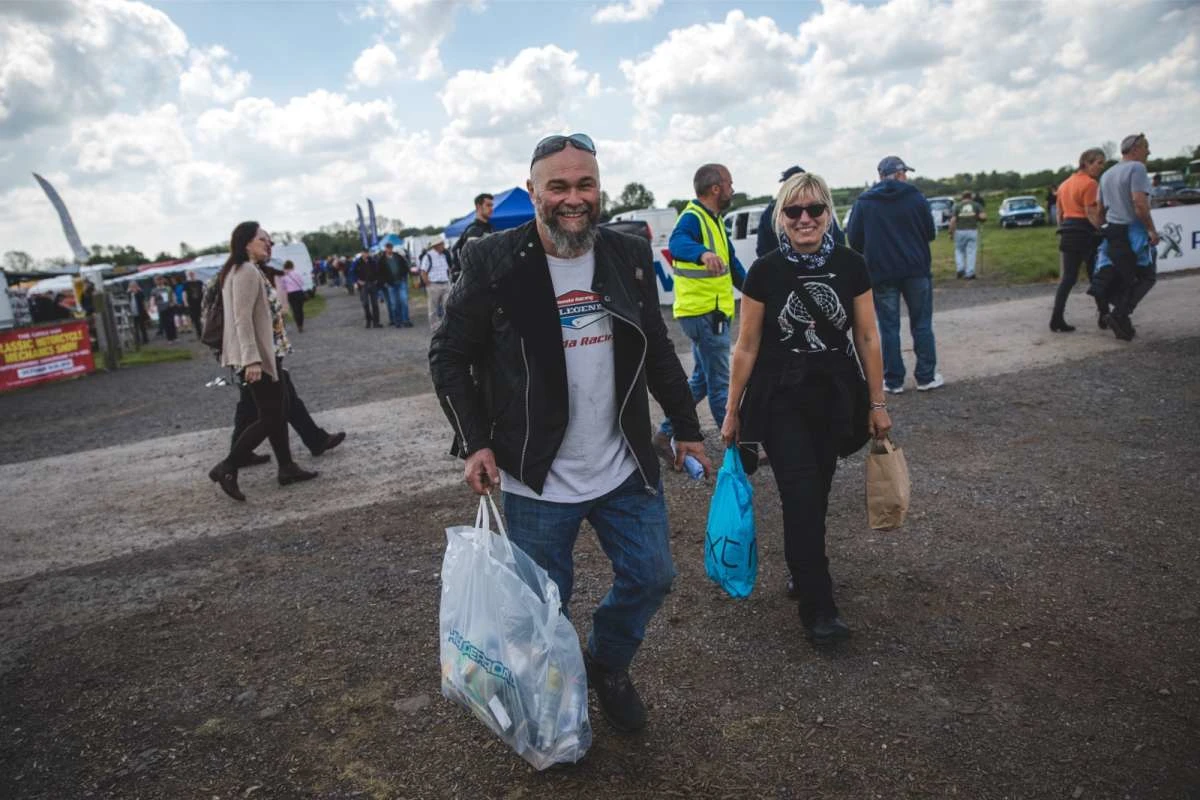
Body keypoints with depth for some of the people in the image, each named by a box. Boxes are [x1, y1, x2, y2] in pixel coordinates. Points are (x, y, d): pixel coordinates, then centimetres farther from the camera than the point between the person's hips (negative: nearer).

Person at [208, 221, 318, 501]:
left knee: (279, 411, 13)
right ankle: (226, 468, 0)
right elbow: (242, 319, -23)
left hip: (267, 352, 10)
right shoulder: (246, 271, -16)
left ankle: (286, 467, 20)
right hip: (257, 356, -10)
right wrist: (251, 359, -28)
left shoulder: (251, 270, 16)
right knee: (270, 417, -5)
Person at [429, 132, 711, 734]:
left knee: (651, 576, 12)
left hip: (625, 467, 4)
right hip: (537, 479, -3)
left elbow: (658, 351, 12)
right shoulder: (494, 263, -11)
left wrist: (687, 429, 13)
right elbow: (449, 357, -3)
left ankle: (608, 665, 41)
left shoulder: (630, 257, 1)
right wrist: (474, 443, -11)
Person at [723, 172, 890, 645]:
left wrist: (877, 402, 5)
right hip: (780, 401, -2)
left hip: (833, 399, 3)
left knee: (816, 495, 12)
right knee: (802, 497, -8)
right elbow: (746, 347, -3)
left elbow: (867, 338, 4)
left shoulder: (850, 266, -2)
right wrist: (732, 412, 0)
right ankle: (818, 610, 1)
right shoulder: (765, 272, -7)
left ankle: (801, 571, 38)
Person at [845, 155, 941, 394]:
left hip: (881, 273, 0)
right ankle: (926, 377, 12)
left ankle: (893, 381, 6)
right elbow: (930, 233, 2)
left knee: (889, 327, 5)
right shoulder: (916, 197, -1)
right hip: (916, 270, 0)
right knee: (922, 324, 9)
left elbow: (854, 240, -1)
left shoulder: (863, 202, 0)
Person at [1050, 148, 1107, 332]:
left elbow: (1059, 215, 19)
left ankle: (1057, 320, -1)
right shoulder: (1090, 183, -11)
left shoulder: (1064, 184, 15)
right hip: (1085, 233, -7)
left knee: (1068, 278, 6)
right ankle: (1104, 316, 14)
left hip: (1068, 232, 7)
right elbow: (1092, 215, -18)